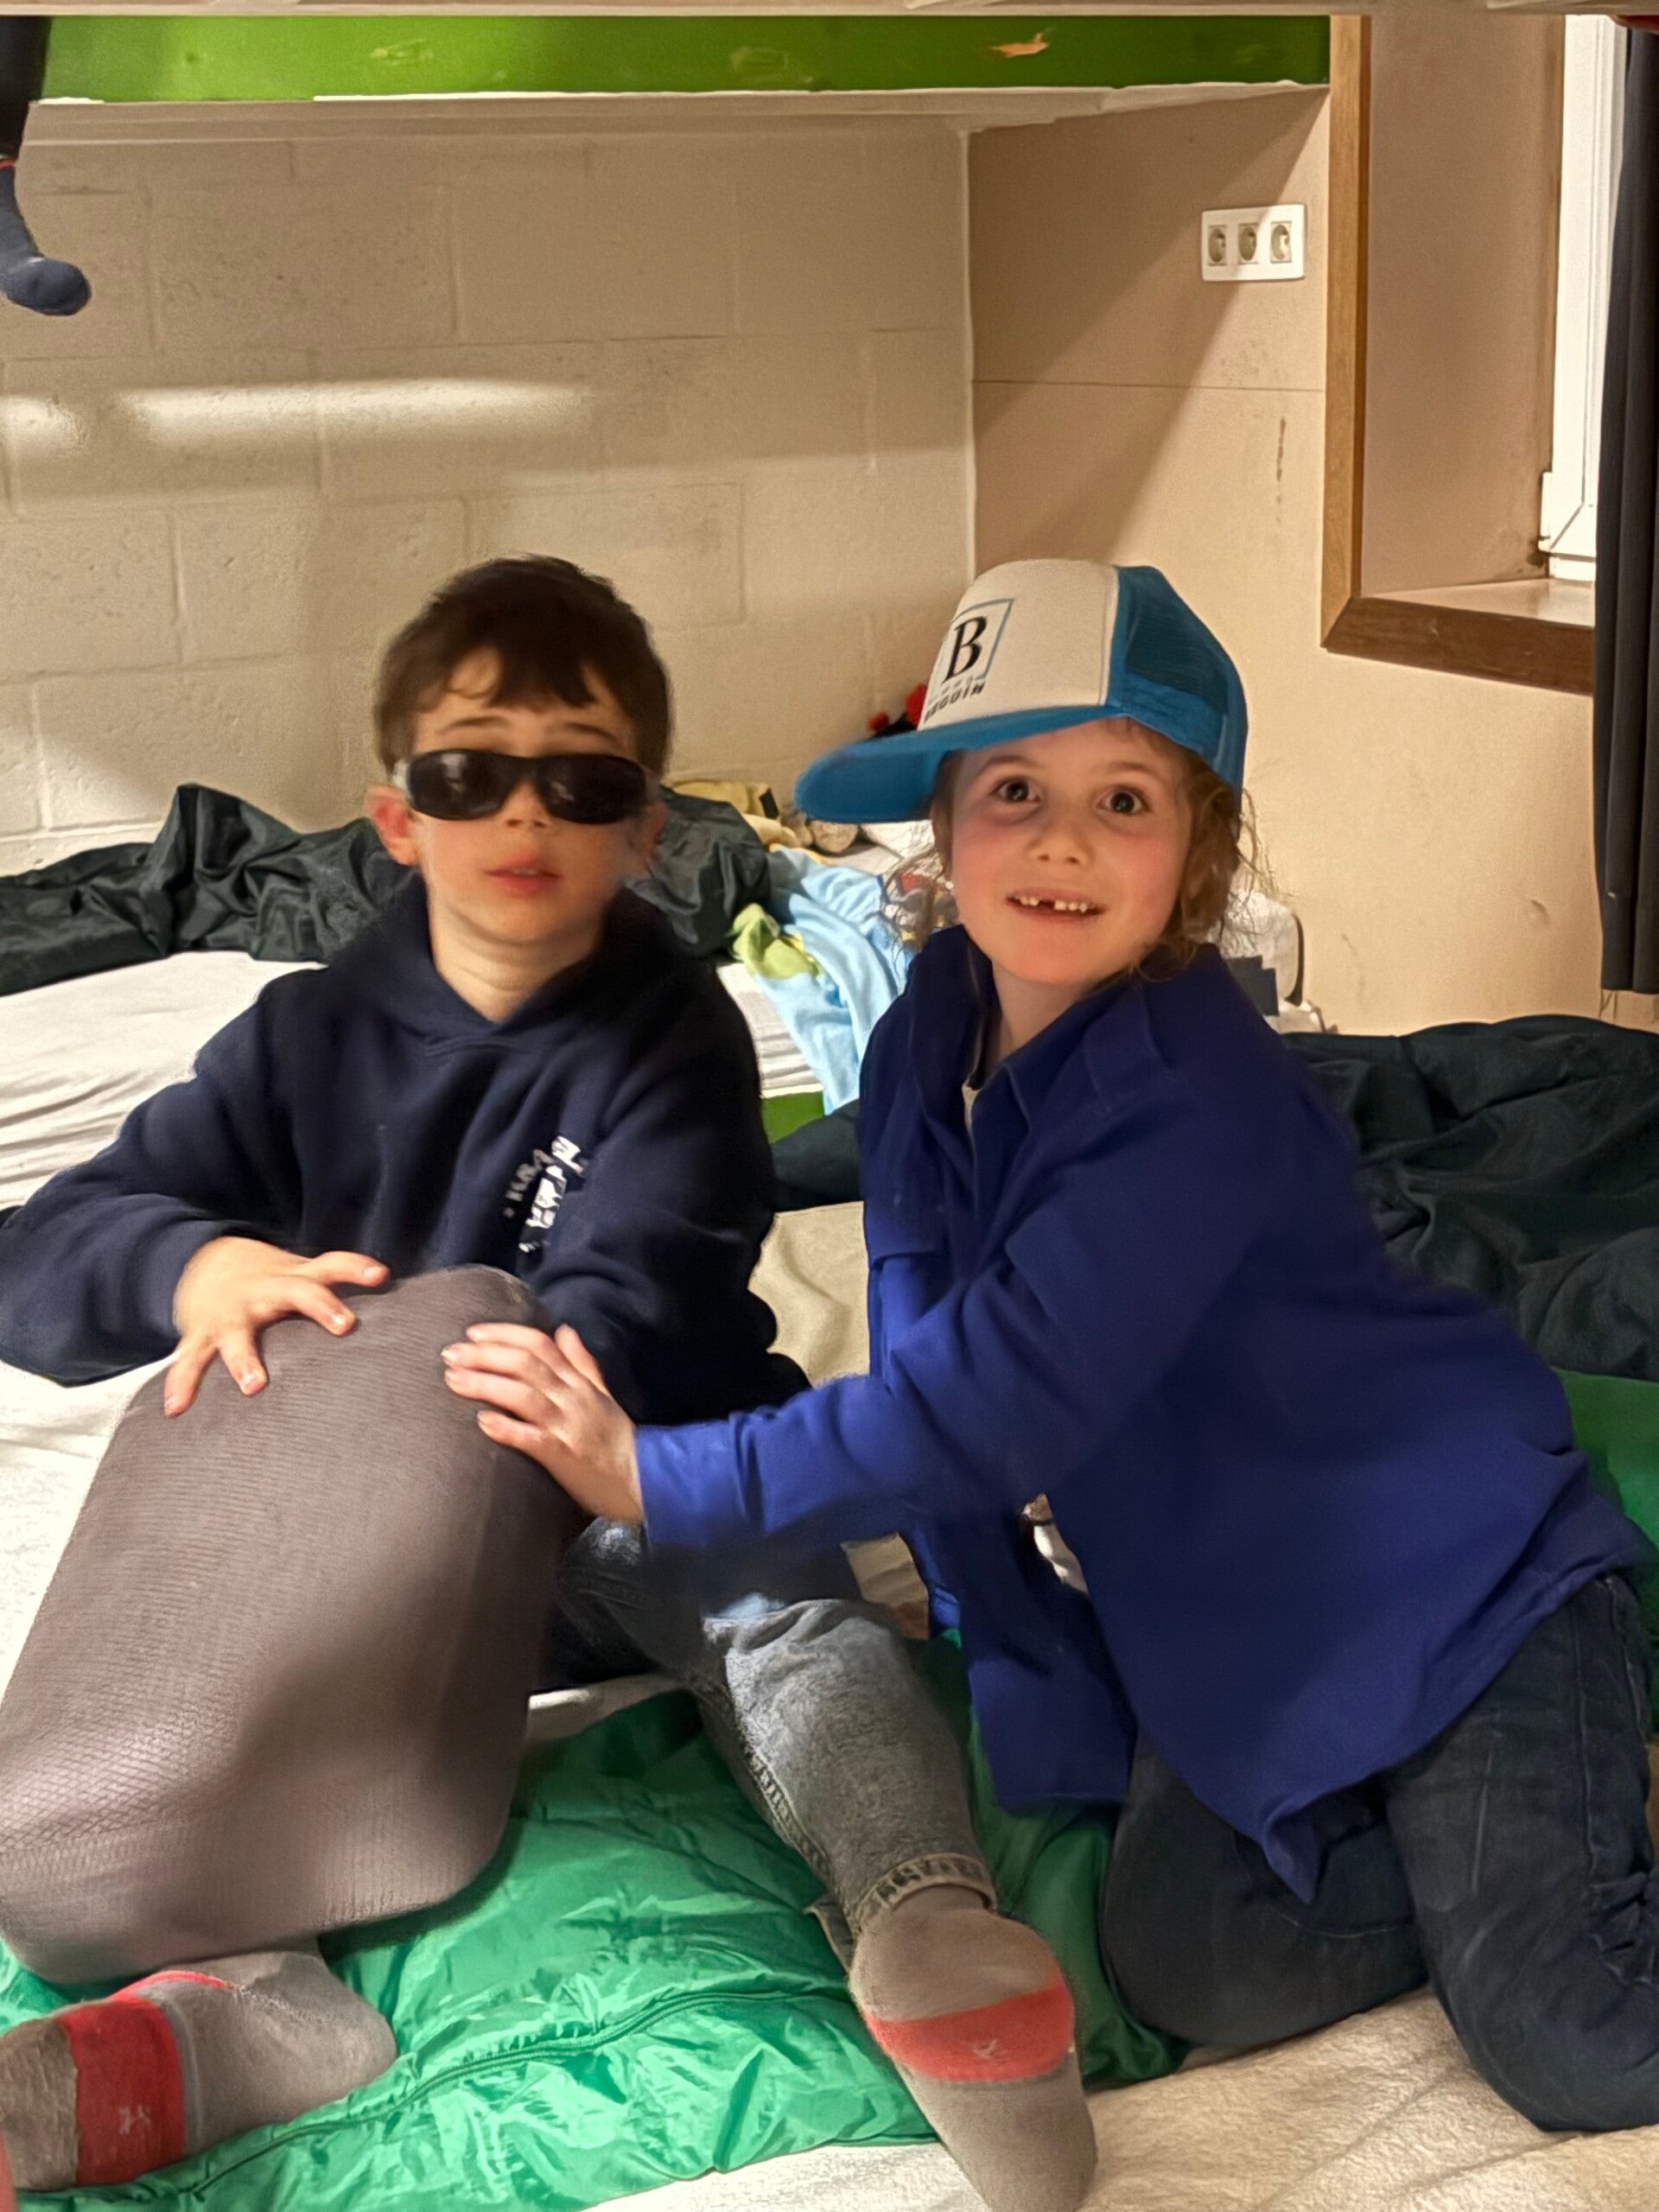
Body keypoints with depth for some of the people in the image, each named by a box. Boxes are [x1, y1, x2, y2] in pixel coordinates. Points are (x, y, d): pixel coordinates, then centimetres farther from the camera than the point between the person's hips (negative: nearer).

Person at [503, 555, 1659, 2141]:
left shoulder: (1191, 1102, -28)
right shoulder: (930, 1042, -2)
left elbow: (993, 1407, -31)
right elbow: (924, 1349, 4)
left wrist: (660, 1478, -24)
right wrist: (1017, 1648, 4)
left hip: (1448, 1572, -7)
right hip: (1231, 1623, 7)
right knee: (1187, 1969, -8)